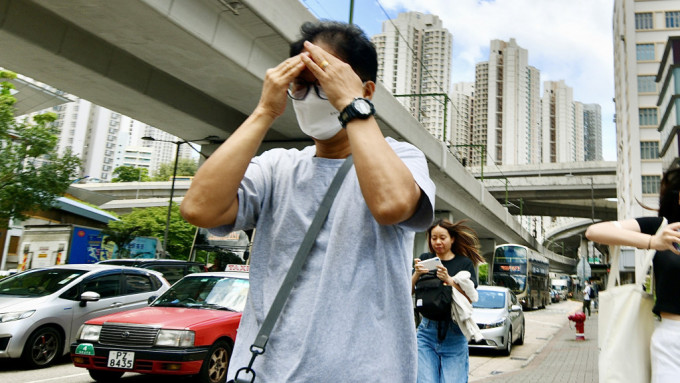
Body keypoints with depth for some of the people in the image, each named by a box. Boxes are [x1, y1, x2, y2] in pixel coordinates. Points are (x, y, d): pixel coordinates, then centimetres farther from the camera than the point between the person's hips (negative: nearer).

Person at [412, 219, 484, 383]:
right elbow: (408, 292, 3)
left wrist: (449, 280, -19)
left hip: (454, 334, -1)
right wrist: (416, 274, -14)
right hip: (427, 331, 1)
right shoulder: (425, 259, 11)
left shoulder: (464, 263, 6)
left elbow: (470, 298, -6)